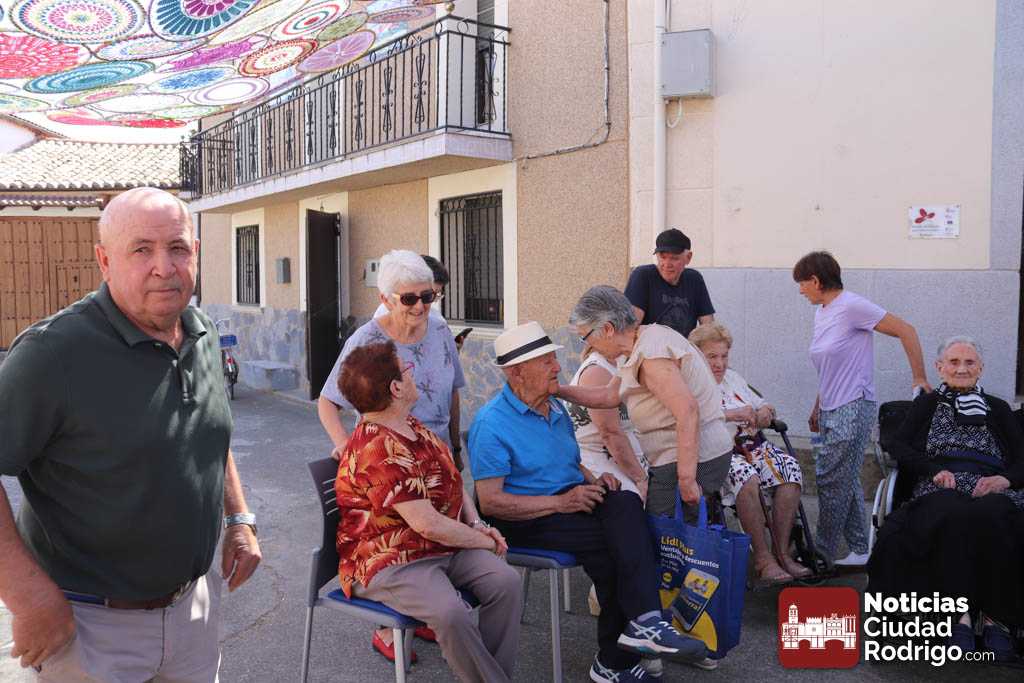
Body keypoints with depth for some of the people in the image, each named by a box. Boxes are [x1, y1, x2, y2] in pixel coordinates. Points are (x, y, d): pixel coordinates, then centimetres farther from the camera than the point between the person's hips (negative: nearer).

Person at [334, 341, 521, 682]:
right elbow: (428, 524, -25)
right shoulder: (377, 452, -24)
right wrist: (485, 542, -11)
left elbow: (453, 479, 17)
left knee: (506, 582, -13)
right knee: (451, 614, -32)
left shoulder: (410, 425, 8)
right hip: (390, 562, -9)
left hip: (447, 545, 9)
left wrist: (477, 523, 2)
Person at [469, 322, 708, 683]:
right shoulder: (492, 422, -11)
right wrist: (560, 503, -20)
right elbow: (490, 502, -17)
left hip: (571, 500, 7)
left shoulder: (556, 410, 16)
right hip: (526, 519, -7)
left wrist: (593, 480, 2)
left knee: (627, 503, -25)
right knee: (613, 544, -27)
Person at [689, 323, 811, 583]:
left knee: (790, 470, -21)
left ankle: (782, 552, -15)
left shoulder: (733, 377, 24)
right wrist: (733, 415, -20)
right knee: (746, 478, -35)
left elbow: (761, 404, 27)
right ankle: (762, 558, -23)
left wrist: (765, 411, 2)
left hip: (754, 445, 7)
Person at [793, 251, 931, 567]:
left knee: (832, 481, -5)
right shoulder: (821, 312, 14)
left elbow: (906, 331, -12)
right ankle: (858, 550, 20)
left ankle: (823, 553, 6)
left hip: (853, 409, -9)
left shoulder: (851, 306, -13)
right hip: (832, 410, 9)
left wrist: (920, 379, -11)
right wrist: (817, 408, 19)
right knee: (846, 482, 12)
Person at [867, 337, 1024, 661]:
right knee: (955, 516, -38)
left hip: (990, 490, 1)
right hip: (939, 491, -1)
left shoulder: (998, 409, 27)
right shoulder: (927, 404, 24)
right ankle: (961, 613, -33)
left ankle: (995, 616, -28)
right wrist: (934, 470, -8)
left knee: (992, 518, -37)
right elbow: (898, 445, 10)